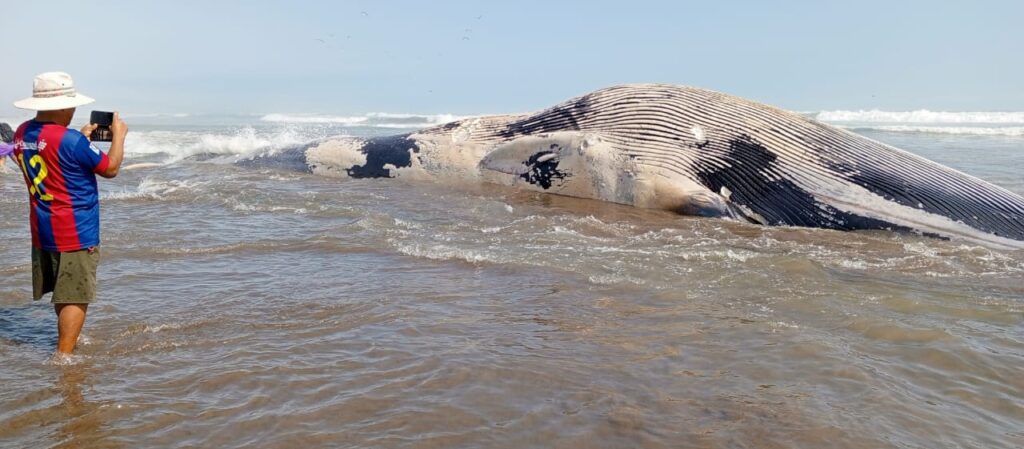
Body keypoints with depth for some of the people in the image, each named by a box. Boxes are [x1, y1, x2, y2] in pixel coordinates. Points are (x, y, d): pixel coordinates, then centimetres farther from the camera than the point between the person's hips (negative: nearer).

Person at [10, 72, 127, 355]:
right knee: (75, 299, 0)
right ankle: (63, 356, 3)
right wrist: (119, 134, 1)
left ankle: (67, 340, 42)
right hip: (76, 233, -9)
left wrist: (81, 137, 21)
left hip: (41, 231, 9)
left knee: (62, 294, 24)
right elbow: (110, 168, -12)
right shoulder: (69, 140, -21)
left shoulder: (22, 134, 4)